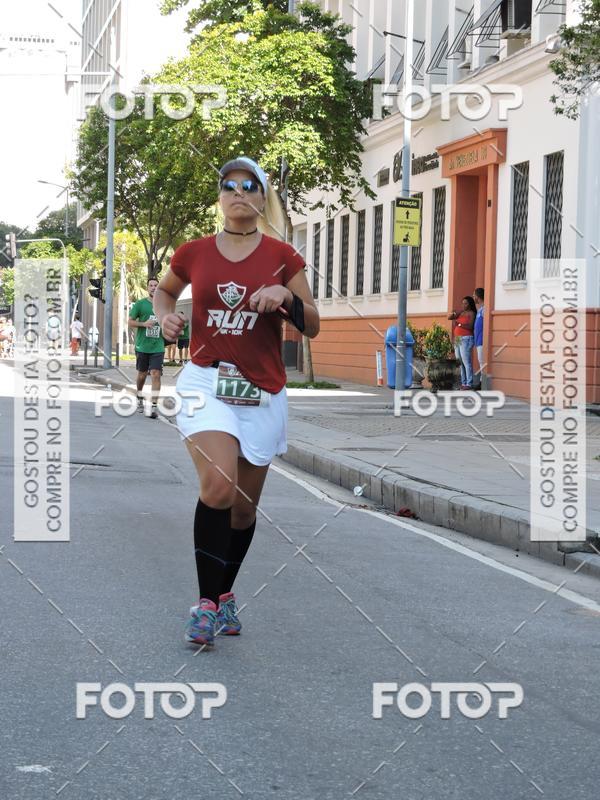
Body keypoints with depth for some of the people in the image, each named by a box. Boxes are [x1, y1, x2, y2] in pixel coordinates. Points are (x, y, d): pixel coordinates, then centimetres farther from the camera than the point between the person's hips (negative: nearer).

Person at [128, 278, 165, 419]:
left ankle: (154, 406, -12)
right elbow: (130, 322, 1)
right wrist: (144, 324, -15)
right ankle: (140, 399, 37)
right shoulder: (140, 304, 0)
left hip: (158, 347, 1)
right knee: (142, 375, 12)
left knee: (156, 374, -11)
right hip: (142, 346, -1)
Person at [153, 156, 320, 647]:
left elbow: (312, 326, 2)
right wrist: (166, 315, 2)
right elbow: (164, 290, 24)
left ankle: (225, 595, 33)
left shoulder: (282, 256, 0)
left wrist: (287, 298, -17)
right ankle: (207, 603, -13)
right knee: (218, 486, -24)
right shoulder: (194, 254, 3)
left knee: (244, 506, 10)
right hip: (206, 382, -1)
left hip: (262, 393, 1)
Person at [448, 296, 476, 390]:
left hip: (466, 339, -8)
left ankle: (469, 384, -12)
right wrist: (453, 313, -3)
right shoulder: (461, 313, 18)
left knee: (466, 362, -11)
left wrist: (459, 324, -19)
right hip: (457, 339, 8)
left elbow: (470, 326, -13)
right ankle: (463, 383, 8)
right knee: (459, 362, 5)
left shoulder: (471, 313, -2)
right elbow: (449, 317, 17)